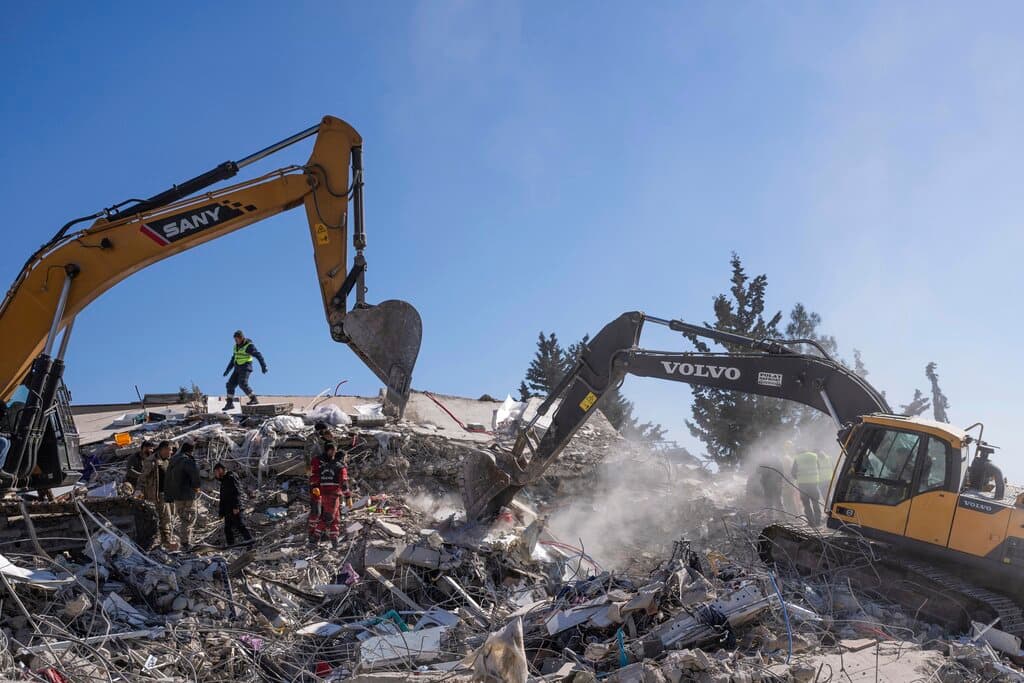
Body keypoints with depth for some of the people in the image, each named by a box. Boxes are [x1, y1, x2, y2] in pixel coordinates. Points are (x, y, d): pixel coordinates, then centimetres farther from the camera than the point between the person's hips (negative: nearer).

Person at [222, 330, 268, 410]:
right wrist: (228, 369, 21)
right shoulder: (237, 346, 12)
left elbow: (258, 355, -20)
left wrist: (263, 366, -29)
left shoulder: (249, 346, -13)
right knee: (230, 384, 1)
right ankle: (229, 403, 7)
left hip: (245, 368, -8)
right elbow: (234, 358, 22)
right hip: (237, 369, 8)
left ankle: (254, 399, -17)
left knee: (243, 384, -24)